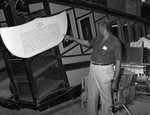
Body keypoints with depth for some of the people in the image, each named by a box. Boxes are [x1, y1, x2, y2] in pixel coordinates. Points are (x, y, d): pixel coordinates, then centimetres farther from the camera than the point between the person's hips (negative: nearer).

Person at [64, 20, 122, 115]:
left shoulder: (115, 42, -13)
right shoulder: (98, 38, 9)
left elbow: (118, 62, -13)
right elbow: (87, 43, 28)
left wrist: (115, 80, -15)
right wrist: (72, 38, 27)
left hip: (104, 71, -7)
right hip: (93, 69, 7)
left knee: (106, 98, 0)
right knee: (91, 97, 15)